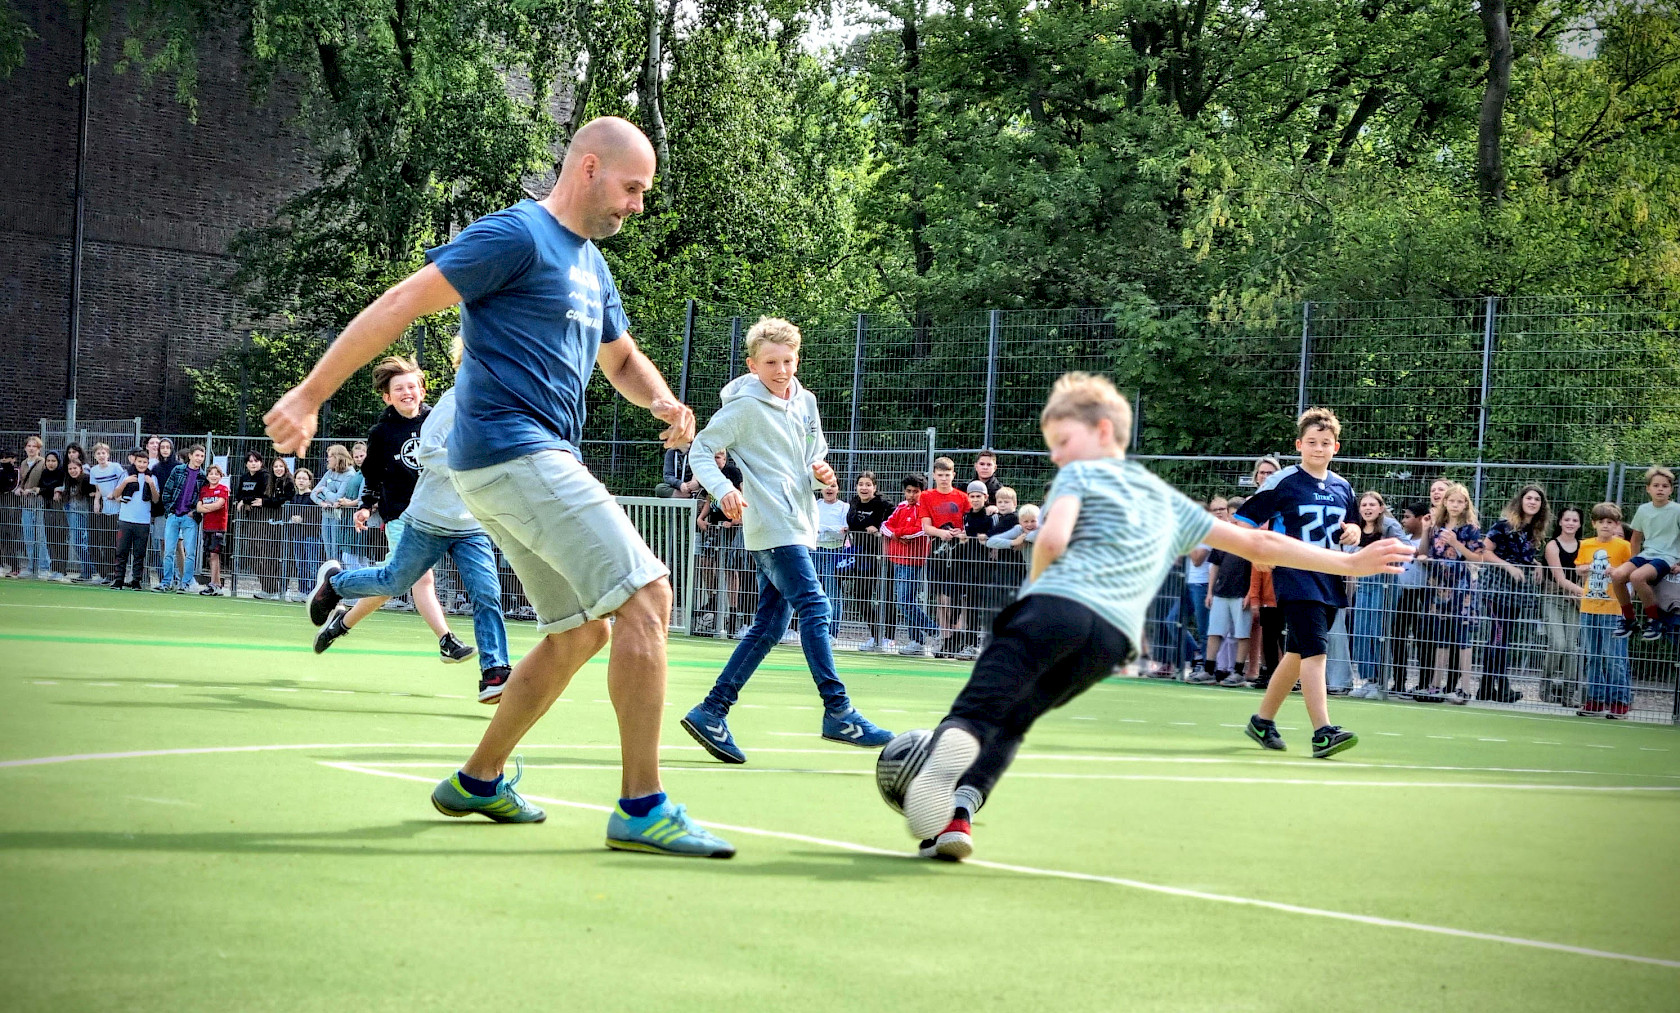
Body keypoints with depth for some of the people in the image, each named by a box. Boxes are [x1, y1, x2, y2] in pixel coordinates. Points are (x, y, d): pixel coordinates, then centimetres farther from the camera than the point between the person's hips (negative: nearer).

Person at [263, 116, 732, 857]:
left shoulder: (590, 264, 20)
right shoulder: (517, 235, -9)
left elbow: (621, 358, 31)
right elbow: (402, 303, -13)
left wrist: (662, 401, 7)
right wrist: (310, 396, -18)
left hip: (543, 462, 10)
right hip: (514, 453, -10)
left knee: (579, 633, 16)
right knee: (646, 596, -16)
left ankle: (478, 780, 28)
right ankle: (641, 808, -15)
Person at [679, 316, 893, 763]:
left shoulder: (806, 402, 13)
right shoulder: (746, 407, -8)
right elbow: (700, 450, -6)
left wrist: (821, 473, 2)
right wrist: (724, 490, -22)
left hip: (797, 526, 8)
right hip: (771, 528, -8)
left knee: (768, 627, 6)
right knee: (814, 608, -16)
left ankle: (711, 711, 10)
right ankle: (838, 711, -16)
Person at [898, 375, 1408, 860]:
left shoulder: (1079, 474, 16)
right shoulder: (1168, 501, 32)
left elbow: (1052, 539, -5)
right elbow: (1257, 544, 34)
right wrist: (1349, 562, 43)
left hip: (1057, 605, -4)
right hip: (1114, 638, 4)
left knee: (976, 708, -14)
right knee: (1008, 724, 11)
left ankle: (949, 745, -50)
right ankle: (959, 815, -13)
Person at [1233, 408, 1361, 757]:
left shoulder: (1343, 487, 13)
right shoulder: (1282, 483, -5)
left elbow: (1347, 525, 27)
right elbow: (1243, 521, -2)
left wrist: (1354, 531, 4)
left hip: (1329, 582, 7)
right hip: (1296, 580, -7)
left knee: (1297, 655, 14)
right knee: (1315, 651, -18)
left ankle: (1263, 721, 28)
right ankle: (1322, 732, -23)